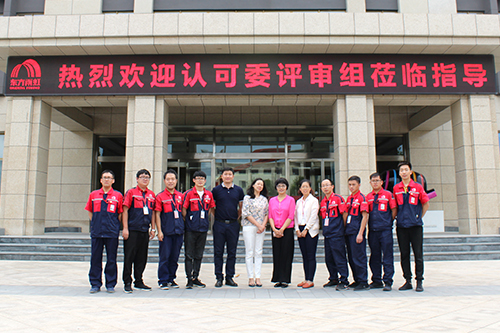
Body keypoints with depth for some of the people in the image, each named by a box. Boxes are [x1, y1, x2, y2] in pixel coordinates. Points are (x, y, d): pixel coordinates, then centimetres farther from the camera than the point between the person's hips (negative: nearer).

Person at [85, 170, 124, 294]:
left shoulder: (118, 196, 4)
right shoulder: (93, 195, 10)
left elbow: (121, 214, 7)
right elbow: (90, 212, 18)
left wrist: (115, 226, 3)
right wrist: (94, 223, 9)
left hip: (112, 232, -2)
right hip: (96, 232, 2)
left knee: (111, 259, 3)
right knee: (95, 259, 5)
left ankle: (110, 285, 13)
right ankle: (95, 284, 15)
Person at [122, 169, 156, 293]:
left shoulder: (151, 195, 13)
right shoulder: (131, 192, -1)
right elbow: (125, 210, -5)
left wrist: (153, 228, 14)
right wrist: (125, 228, -11)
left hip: (145, 230, 5)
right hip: (132, 230, -5)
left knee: (142, 257, 10)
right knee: (129, 256, -1)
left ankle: (139, 282, 21)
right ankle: (127, 283, 8)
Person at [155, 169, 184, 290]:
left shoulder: (180, 196, 10)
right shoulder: (160, 196, -1)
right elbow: (157, 214, -3)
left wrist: (183, 227, 12)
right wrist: (159, 231, -9)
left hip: (178, 231, 4)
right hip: (166, 232, -4)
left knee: (175, 257, 10)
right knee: (164, 257, -1)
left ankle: (171, 279, 21)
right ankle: (163, 281, 8)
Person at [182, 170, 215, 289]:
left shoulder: (209, 194, 7)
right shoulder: (189, 194, -4)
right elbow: (183, 210, -2)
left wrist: (204, 219, 9)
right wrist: (186, 222, -2)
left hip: (203, 229, 4)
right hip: (190, 229, -3)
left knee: (199, 255, 10)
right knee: (189, 255, 0)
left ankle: (196, 278, 19)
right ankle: (189, 279, 6)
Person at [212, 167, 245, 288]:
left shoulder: (239, 190, 7)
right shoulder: (216, 190, 3)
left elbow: (241, 206, 18)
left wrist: (237, 217, 10)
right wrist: (216, 216, 5)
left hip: (233, 224, 1)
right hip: (219, 224, -1)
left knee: (232, 252, 6)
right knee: (218, 252, 2)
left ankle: (229, 277, 15)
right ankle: (219, 277, 10)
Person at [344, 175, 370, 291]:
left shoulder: (361, 198, -9)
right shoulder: (349, 199, 15)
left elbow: (365, 217, -13)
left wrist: (360, 234, -17)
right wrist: (344, 229, 13)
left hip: (357, 232, -8)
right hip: (348, 232, 8)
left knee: (359, 257, -5)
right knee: (351, 258, 12)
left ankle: (363, 282, 3)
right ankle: (357, 280, 22)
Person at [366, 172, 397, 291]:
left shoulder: (388, 194, 1)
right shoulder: (368, 197, 12)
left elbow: (394, 210, 1)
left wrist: (389, 222, 2)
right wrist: (369, 224, 7)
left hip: (385, 229, -4)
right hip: (372, 230, 4)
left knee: (387, 257, -2)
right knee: (374, 257, 9)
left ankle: (388, 282, 3)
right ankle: (376, 281, 18)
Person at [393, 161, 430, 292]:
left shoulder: (418, 187, 1)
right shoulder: (396, 188, 7)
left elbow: (426, 204, 8)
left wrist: (419, 217, 6)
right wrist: (398, 217, 9)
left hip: (415, 225, -2)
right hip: (401, 226, 2)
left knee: (418, 254, 0)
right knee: (404, 254, 6)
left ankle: (419, 281, 8)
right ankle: (408, 281, 14)